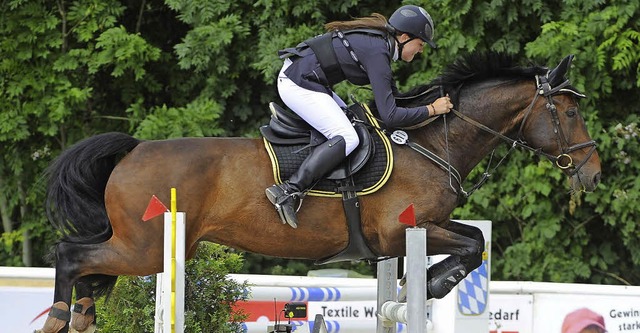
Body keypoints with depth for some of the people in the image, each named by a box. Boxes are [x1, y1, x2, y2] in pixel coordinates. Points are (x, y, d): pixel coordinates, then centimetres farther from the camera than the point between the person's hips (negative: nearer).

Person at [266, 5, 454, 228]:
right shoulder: (377, 53, -17)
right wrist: (431, 110, -9)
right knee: (347, 139, -17)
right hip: (299, 86, -11)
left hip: (293, 75, 11)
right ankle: (289, 192, -25)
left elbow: (390, 92, 27)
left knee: (349, 117, 20)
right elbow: (390, 116, -19)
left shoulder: (378, 41, 12)